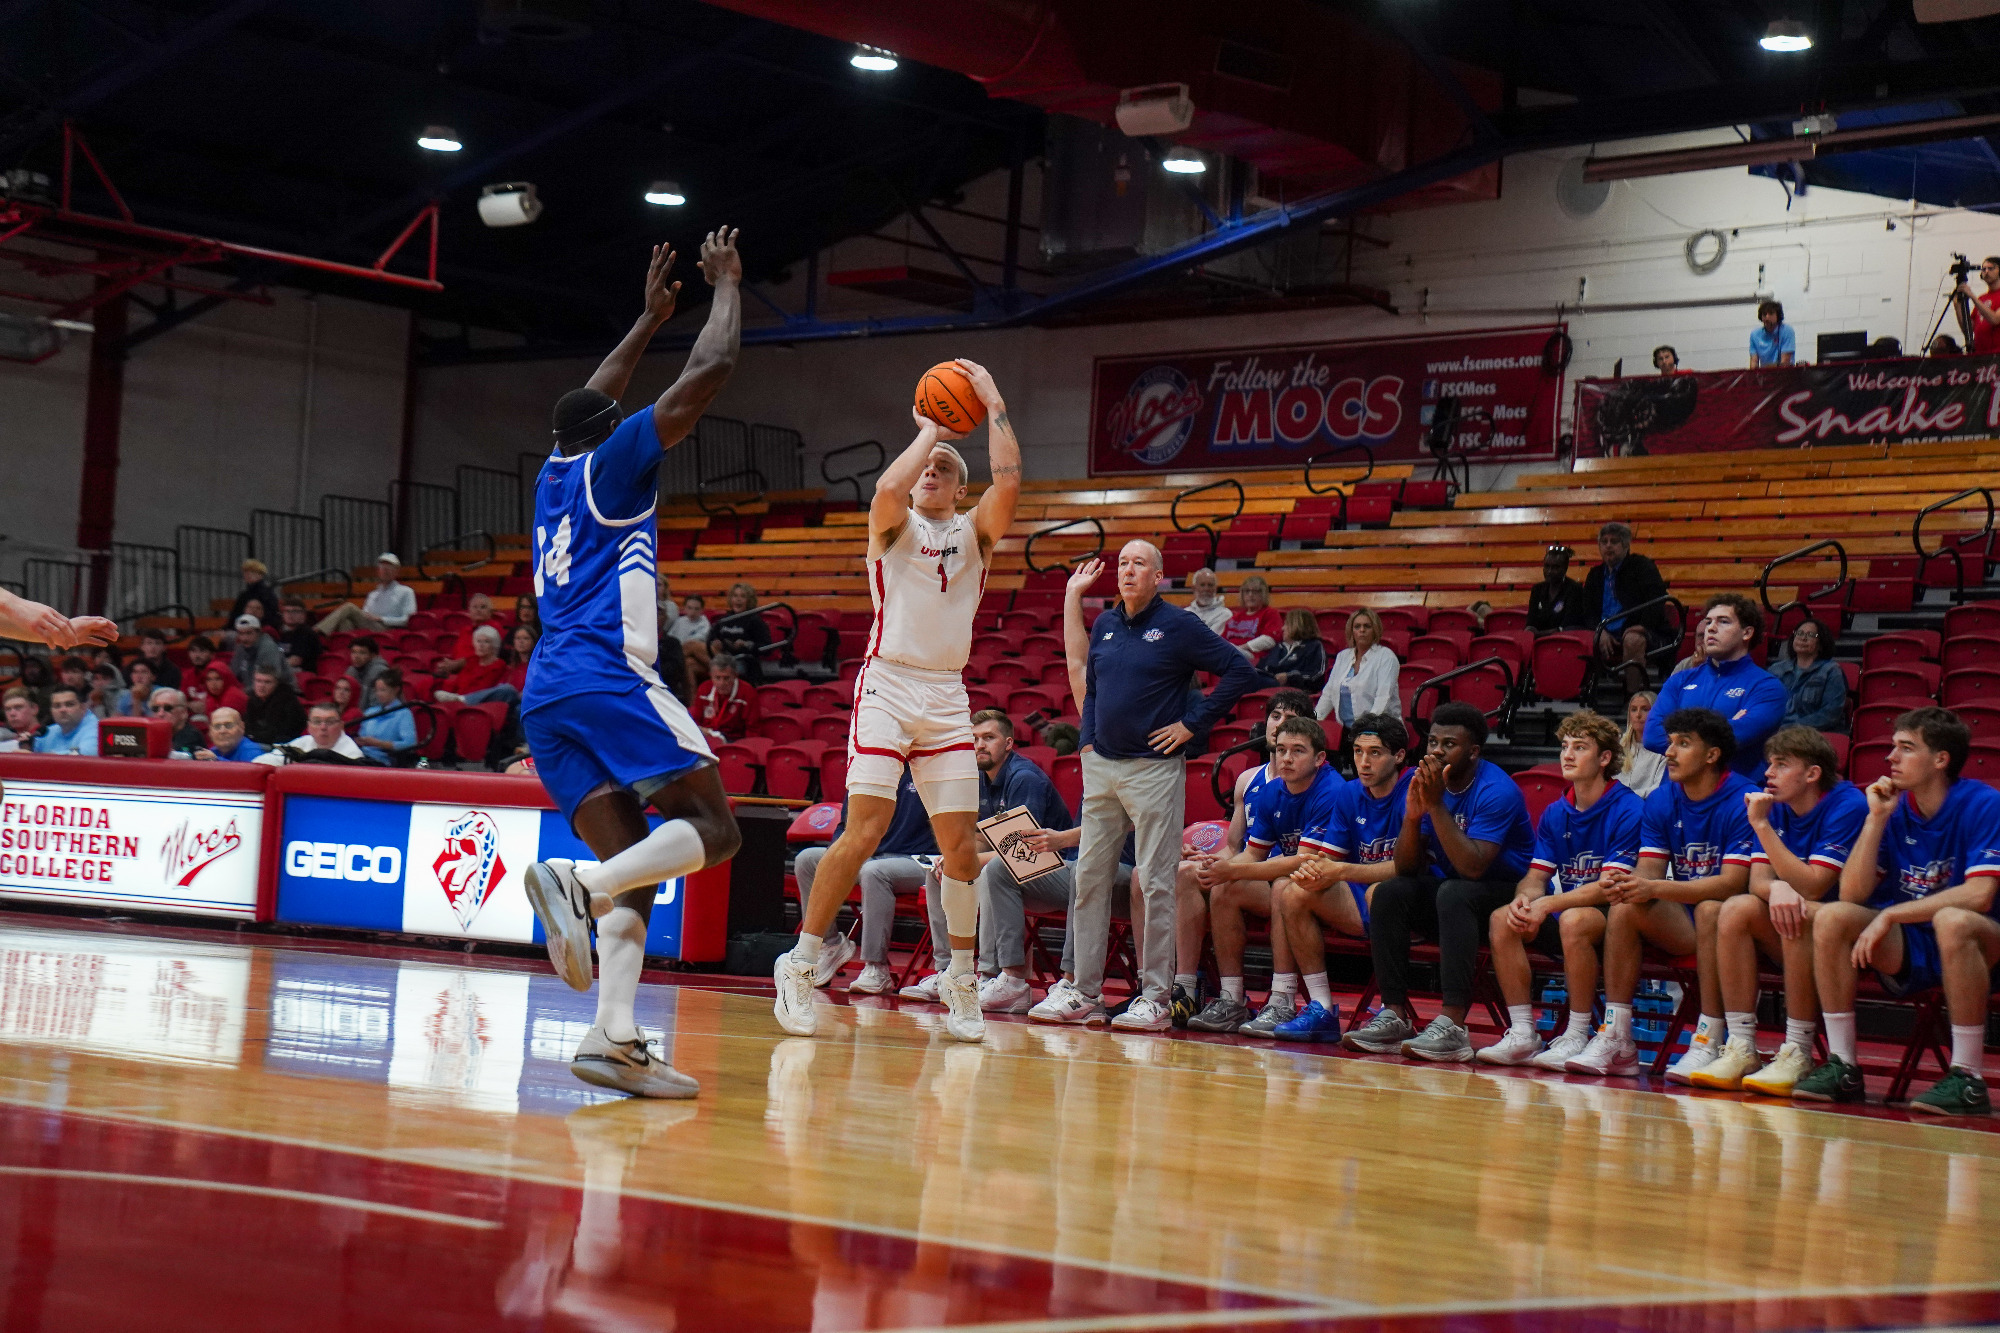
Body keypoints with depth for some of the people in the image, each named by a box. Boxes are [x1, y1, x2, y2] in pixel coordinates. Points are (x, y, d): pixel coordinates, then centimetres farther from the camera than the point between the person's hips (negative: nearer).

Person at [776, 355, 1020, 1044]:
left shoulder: (975, 531, 13)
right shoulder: (895, 525, 7)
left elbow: (1008, 479, -8)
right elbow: (889, 487, -18)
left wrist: (994, 404, -4)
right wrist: (929, 429, -4)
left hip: (947, 696, 3)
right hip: (888, 684, -3)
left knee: (961, 845, 1)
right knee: (864, 831, -14)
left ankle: (960, 980, 15)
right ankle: (799, 967, -5)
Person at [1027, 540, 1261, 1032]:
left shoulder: (1178, 626, -5)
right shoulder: (1104, 625, 12)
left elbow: (1240, 670, -8)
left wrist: (1193, 723, -9)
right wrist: (1088, 739, 11)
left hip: (1154, 768, -6)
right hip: (1101, 767, 6)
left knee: (1155, 884, -5)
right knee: (1090, 878, 6)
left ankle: (1156, 999, -2)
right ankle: (1084, 992, 12)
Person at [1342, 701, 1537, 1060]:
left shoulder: (1497, 791, -20)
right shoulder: (1423, 781, 0)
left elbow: (1472, 867, -30)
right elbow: (1406, 868, -4)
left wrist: (1436, 805, -31)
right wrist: (1413, 814, -21)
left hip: (1507, 894, -6)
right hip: (1447, 887, 7)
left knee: (1453, 893, -35)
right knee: (1390, 892, -17)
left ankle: (1454, 1025, -42)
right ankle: (1394, 1015, -19)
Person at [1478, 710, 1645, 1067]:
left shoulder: (1629, 810, -12)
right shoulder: (1555, 814, 10)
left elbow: (1609, 887, -19)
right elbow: (1536, 877, 7)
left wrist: (1547, 905, -27)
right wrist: (1524, 899, -18)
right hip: (1564, 909, 7)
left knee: (1574, 920, -37)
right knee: (1502, 919, -18)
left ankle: (1577, 1036, -25)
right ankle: (1523, 1034, -15)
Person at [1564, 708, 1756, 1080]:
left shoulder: (1743, 801, -15)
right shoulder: (1661, 801, 5)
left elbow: (1732, 883, -23)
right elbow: (1647, 871, 0)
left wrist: (1655, 888, -33)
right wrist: (1628, 884, -27)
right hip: (1681, 923, 5)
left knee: (1710, 910, -36)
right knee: (1624, 907, -20)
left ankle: (1708, 1044, -33)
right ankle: (1615, 1041, -22)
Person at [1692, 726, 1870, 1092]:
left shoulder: (1847, 805, -16)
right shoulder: (1776, 807, 5)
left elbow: (1812, 886, -23)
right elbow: (1758, 880, -2)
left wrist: (1762, 826, -23)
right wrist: (1776, 888, -28)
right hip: (1795, 940, 6)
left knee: (1802, 915, -35)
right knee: (1737, 908, -19)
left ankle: (1797, 1055, -29)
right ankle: (1741, 1050, -21)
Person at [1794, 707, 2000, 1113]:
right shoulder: (1892, 806, 2)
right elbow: (1852, 894, -5)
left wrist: (1890, 915, -24)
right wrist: (1876, 820, -13)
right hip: (1909, 950, 5)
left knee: (1952, 921, -38)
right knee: (1832, 917, -17)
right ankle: (1842, 1066, -12)